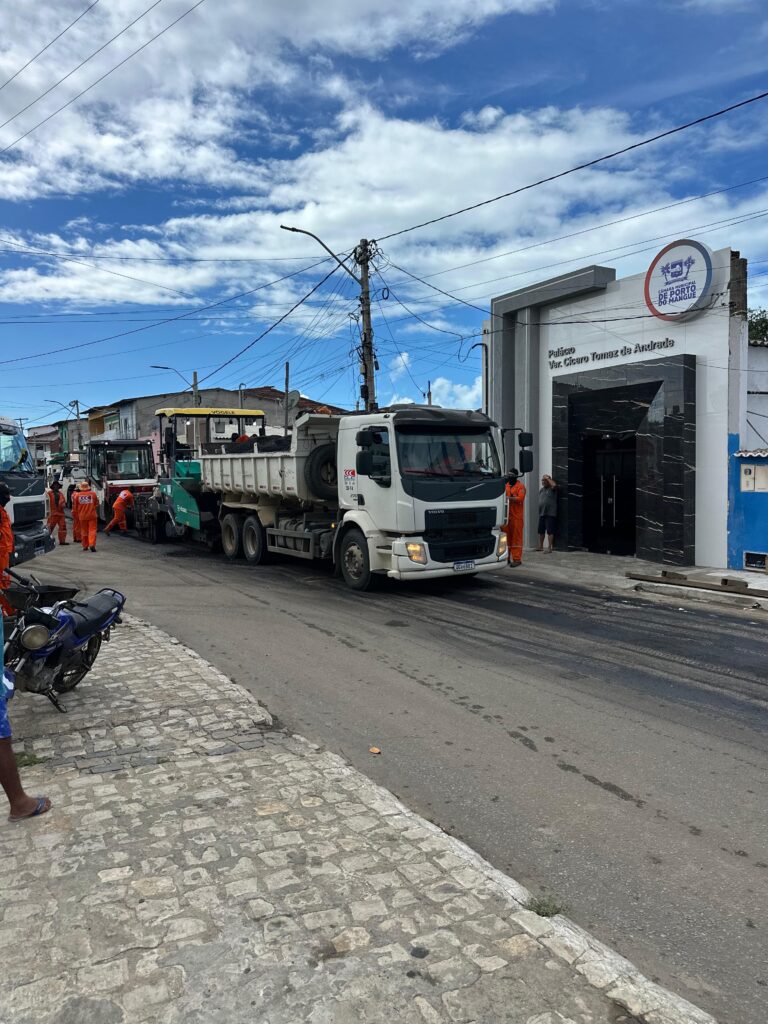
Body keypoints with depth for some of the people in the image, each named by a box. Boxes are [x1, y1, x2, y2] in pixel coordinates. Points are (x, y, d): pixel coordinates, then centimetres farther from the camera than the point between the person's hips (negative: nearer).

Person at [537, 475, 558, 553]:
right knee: (541, 531, 11)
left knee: (550, 531, -7)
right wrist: (539, 511, 17)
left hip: (550, 514, -7)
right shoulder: (541, 490, 20)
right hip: (541, 513, 7)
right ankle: (540, 546, 20)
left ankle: (550, 547, -5)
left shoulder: (552, 489, -2)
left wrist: (548, 478, -11)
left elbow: (554, 485, -26)